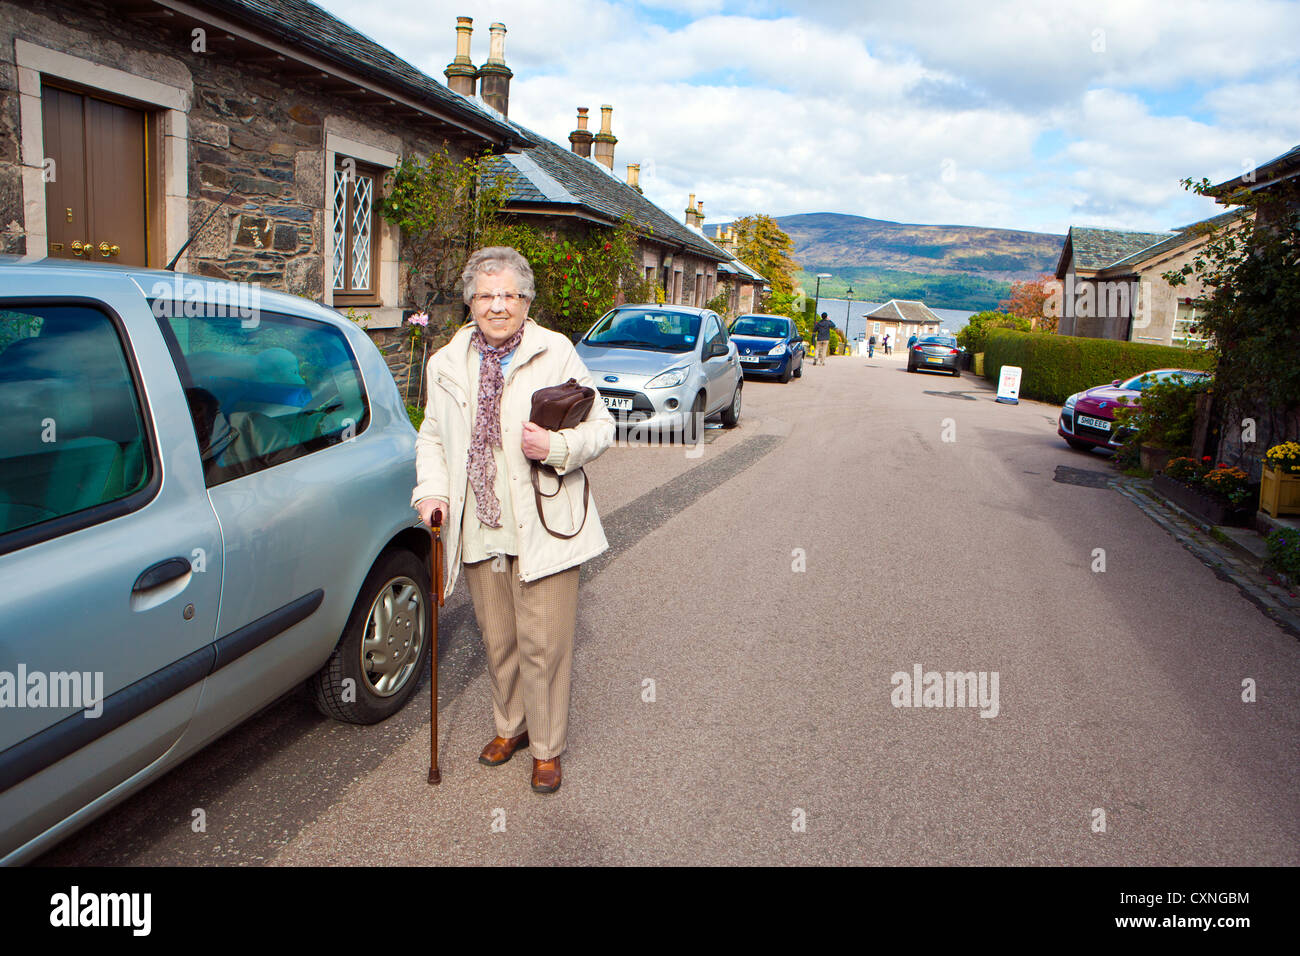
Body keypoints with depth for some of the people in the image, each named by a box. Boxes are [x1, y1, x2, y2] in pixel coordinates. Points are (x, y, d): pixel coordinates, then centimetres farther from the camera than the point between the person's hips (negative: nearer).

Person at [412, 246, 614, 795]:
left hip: (543, 529, -4)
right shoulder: (446, 364, 8)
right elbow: (432, 437, 17)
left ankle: (547, 748, 24)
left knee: (543, 645, 3)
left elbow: (601, 427, -3)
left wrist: (556, 447, -22)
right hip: (478, 532, 4)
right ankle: (511, 726, 41)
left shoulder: (556, 354, -5)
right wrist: (432, 489, 0)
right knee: (497, 641, 18)